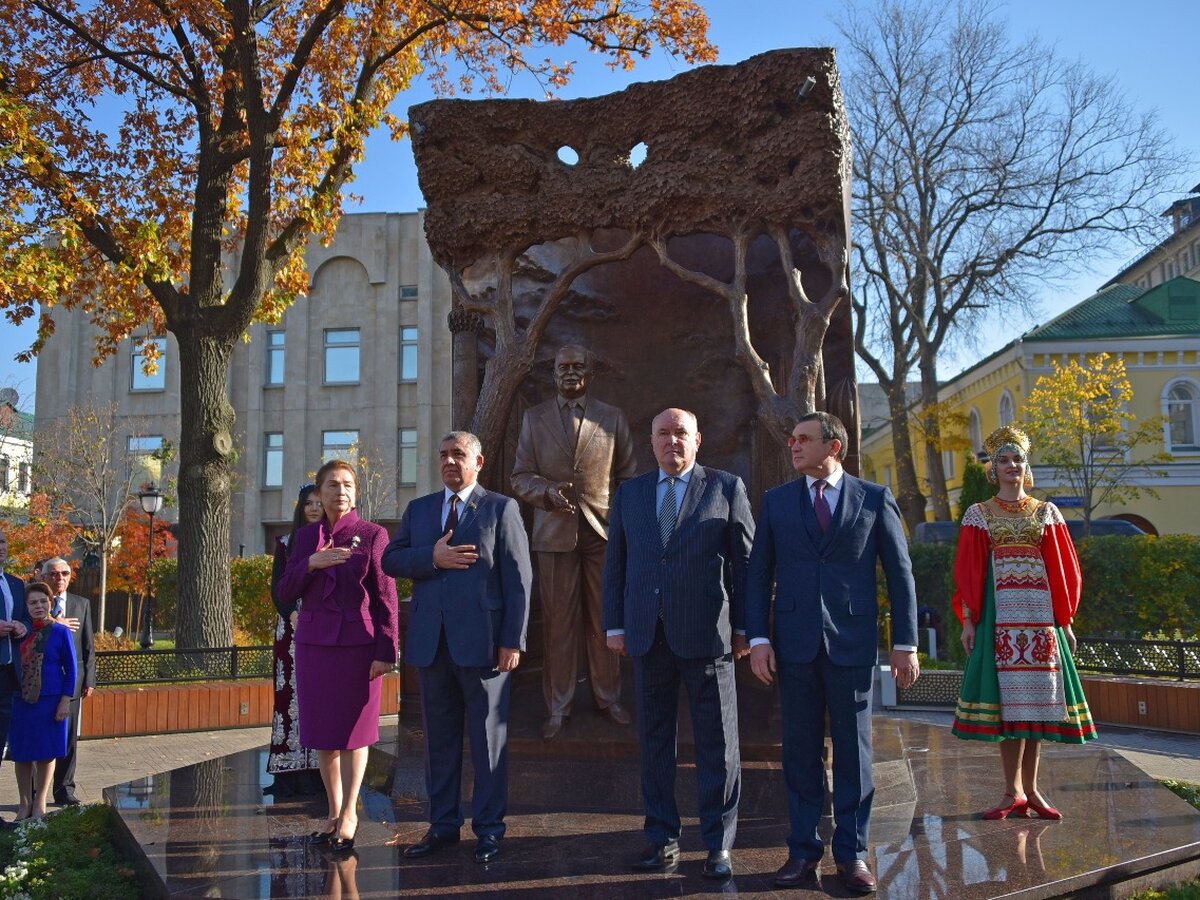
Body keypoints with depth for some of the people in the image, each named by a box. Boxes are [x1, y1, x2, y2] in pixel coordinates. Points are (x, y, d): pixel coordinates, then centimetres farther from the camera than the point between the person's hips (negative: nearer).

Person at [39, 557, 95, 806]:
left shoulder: (82, 604, 10)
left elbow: (88, 645, 9)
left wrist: (89, 680, 4)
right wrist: (53, 626, -16)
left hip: (72, 677, 2)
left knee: (69, 737, 5)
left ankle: (65, 791, 13)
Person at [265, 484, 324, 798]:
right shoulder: (286, 543, 11)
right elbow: (277, 586, 6)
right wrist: (292, 613, -10)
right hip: (293, 626, 1)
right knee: (291, 692, -3)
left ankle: (320, 767, 0)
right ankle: (290, 769, -2)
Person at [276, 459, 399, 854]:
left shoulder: (372, 535, -3)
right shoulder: (306, 536, 9)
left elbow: (386, 597, -5)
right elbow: (285, 591, 6)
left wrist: (386, 651, -10)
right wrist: (310, 563, -13)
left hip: (358, 643, -4)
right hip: (314, 643, 4)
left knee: (352, 730, 3)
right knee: (321, 732, 9)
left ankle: (349, 814, 17)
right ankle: (333, 812, 23)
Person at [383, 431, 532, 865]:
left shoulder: (501, 508, 2)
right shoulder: (418, 509, 15)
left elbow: (518, 578, -3)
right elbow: (391, 559, 6)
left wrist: (513, 640, -10)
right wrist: (432, 558, -12)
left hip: (482, 640, -4)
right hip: (431, 641, 4)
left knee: (488, 735, 4)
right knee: (439, 736, 11)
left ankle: (489, 828, 14)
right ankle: (443, 824, 23)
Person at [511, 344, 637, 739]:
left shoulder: (613, 417, 9)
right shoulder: (535, 417, 9)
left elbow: (627, 475, 11)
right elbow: (521, 476, 6)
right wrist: (549, 490, -13)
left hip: (602, 529, 0)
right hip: (554, 530, 0)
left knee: (604, 619, 5)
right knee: (558, 622, 1)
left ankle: (608, 697, 21)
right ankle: (557, 707, 12)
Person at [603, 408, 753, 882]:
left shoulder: (727, 487, 3)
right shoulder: (629, 493, 12)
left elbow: (745, 560, 2)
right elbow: (615, 563, 12)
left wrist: (745, 627, -2)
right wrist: (614, 625, 6)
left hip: (706, 634, -3)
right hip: (648, 634, 3)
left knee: (717, 741, 2)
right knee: (654, 738, 9)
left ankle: (719, 844, 13)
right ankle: (662, 837, 20)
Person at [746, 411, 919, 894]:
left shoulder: (875, 499, 3)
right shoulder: (776, 501, 8)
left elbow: (900, 573, 4)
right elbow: (759, 573, 6)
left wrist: (905, 643, 0)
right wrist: (758, 638, -3)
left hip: (852, 642, -1)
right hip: (794, 643, 2)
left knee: (853, 750, 6)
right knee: (800, 750, 8)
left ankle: (852, 853, 18)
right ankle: (803, 850, 19)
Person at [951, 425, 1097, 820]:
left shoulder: (1046, 513, 11)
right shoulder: (978, 515, 6)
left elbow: (1064, 569, 10)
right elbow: (967, 572, 3)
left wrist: (1065, 620, 4)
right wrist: (968, 620, -3)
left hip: (1039, 613, 2)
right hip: (1000, 614, -2)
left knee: (1036, 698, 2)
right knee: (1008, 698, -4)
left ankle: (1029, 789, 9)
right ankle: (1016, 791, 0)